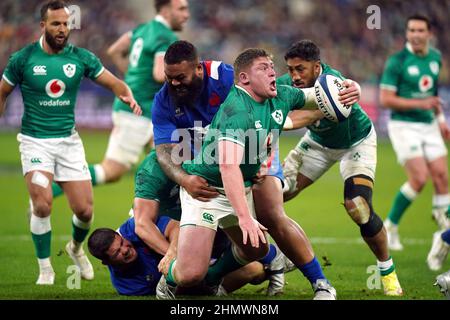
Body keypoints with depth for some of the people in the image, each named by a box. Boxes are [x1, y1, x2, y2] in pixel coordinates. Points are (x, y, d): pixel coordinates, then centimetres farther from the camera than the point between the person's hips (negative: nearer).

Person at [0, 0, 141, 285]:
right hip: (35, 141, -2)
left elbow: (114, 83, 0)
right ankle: (45, 268, 0)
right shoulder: (23, 58, -6)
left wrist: (128, 96, -21)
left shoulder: (81, 57, -2)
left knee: (85, 210, -2)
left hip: (69, 140, 2)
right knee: (43, 206, -20)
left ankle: (76, 248, 33)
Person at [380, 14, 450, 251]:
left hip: (429, 126, 6)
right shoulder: (397, 61, -14)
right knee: (419, 178, -15)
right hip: (404, 126, -6)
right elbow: (385, 99, -16)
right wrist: (420, 103, -22)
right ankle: (390, 226, 1)